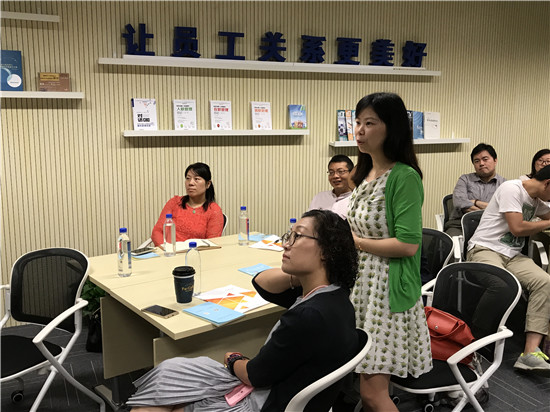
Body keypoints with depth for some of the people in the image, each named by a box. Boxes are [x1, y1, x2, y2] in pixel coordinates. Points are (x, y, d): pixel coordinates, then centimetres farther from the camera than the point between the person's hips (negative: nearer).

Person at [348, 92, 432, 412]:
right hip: (361, 283, 8)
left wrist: (356, 242, -12)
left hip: (388, 289, -8)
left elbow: (408, 244, -21)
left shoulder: (404, 178, -16)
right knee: (365, 383, 14)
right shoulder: (366, 173, 11)